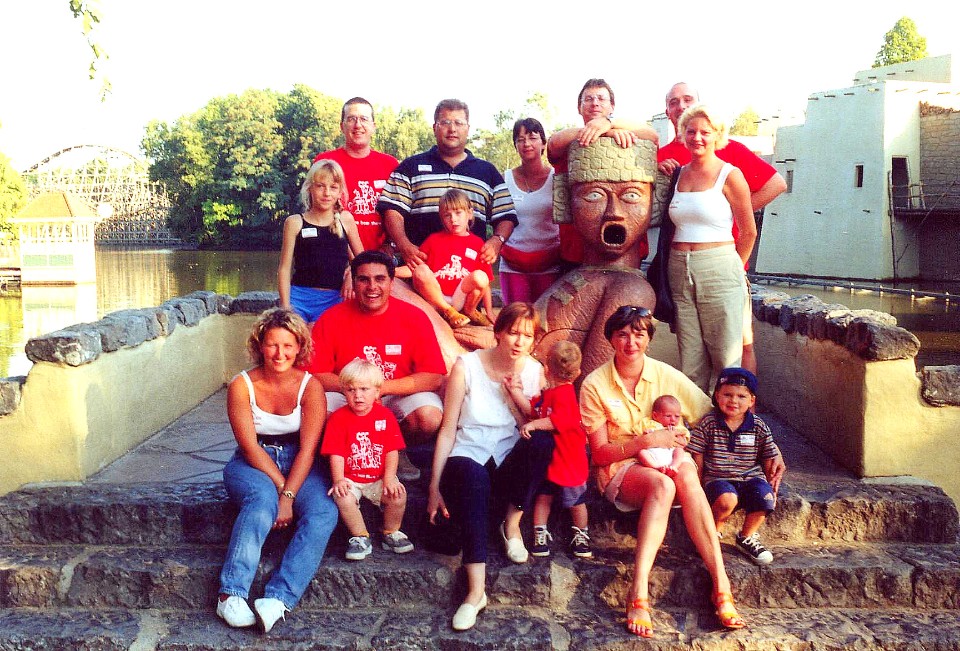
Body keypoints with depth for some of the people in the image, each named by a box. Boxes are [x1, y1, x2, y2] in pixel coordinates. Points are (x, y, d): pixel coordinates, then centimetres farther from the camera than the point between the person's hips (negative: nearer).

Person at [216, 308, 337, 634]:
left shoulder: (310, 386, -8)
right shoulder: (242, 386, -9)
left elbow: (307, 448, -14)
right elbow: (250, 447, -13)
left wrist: (288, 496, -25)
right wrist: (281, 487, -22)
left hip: (297, 463, 1)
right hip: (253, 463, -1)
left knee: (324, 512, -27)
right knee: (262, 500, -35)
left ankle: (278, 599, -36)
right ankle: (231, 595, -36)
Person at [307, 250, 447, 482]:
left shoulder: (414, 317, -9)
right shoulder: (331, 319, -7)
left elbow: (434, 377, -13)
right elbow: (315, 374, -9)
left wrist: (381, 387, -24)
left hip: (400, 396, 0)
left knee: (429, 419, -30)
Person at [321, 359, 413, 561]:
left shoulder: (385, 415, 0)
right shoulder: (338, 418, -3)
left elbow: (392, 451, -3)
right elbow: (336, 454, -9)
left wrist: (389, 478, -14)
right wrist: (338, 480, -21)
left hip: (379, 478, 1)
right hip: (350, 479, -1)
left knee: (398, 495, -24)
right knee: (342, 497, -30)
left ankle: (391, 533, 6)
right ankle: (360, 537, -6)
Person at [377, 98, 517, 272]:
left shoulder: (487, 172, 20)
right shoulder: (412, 166, 15)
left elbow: (506, 217, 19)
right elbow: (393, 210, 5)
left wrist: (497, 240, -3)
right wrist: (404, 245, -11)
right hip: (420, 263, -1)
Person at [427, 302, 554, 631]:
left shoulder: (535, 371, 2)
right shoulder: (467, 366, -6)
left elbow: (538, 428, 4)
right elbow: (447, 431, -5)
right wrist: (434, 486, -8)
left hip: (510, 463, 3)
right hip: (468, 458, -2)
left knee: (543, 441, -30)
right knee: (471, 474, -39)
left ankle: (512, 523, -9)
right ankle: (476, 589, -41)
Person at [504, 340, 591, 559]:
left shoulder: (563, 394, -24)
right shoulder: (548, 393, 6)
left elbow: (559, 420, -36)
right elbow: (531, 409, 5)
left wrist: (534, 425, -36)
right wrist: (516, 392, -4)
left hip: (569, 461, -7)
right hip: (547, 459, 8)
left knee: (575, 501, 13)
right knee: (543, 496, 9)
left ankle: (581, 534, 30)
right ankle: (540, 535, 18)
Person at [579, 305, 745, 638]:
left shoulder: (666, 375, 0)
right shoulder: (595, 385, -7)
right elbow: (600, 453, -7)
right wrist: (647, 441, -18)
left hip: (665, 462, 2)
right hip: (618, 469, -2)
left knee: (686, 473, -34)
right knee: (663, 485, -36)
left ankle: (720, 584, -36)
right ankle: (639, 594, -40)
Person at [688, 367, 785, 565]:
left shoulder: (759, 427, 3)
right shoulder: (708, 423, -2)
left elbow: (770, 462, 11)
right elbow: (698, 459, 2)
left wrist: (773, 489, 7)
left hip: (751, 477, 3)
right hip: (718, 478, -2)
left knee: (764, 498, -28)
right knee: (727, 500, -34)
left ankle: (747, 538, 1)